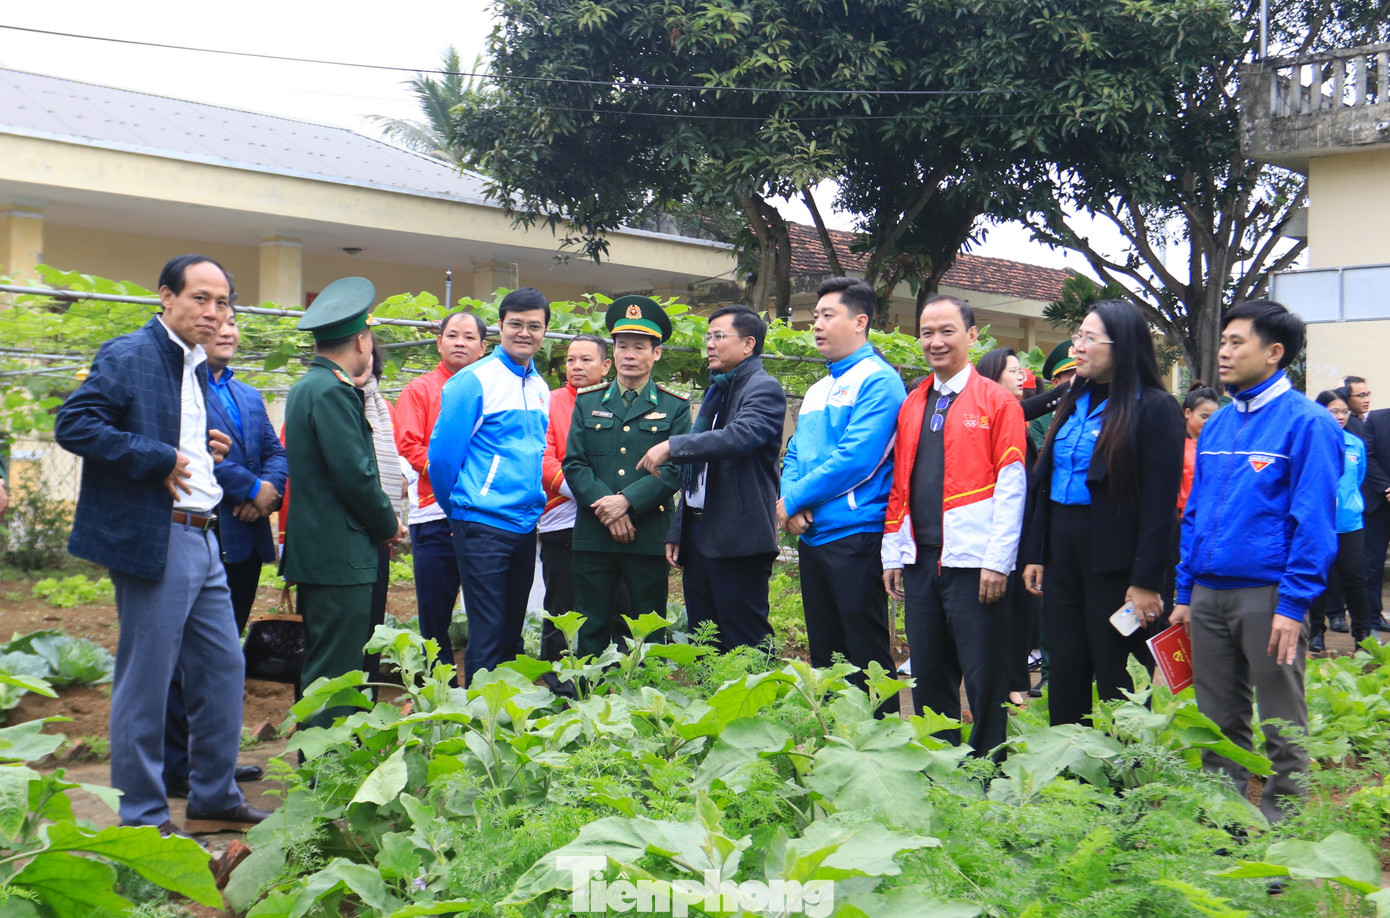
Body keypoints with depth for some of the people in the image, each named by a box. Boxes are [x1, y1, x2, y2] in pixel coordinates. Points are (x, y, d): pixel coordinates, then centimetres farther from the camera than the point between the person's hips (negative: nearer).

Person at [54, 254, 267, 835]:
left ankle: (214, 798, 26)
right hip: (152, 541, -9)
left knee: (224, 669, 13)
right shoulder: (128, 357, -9)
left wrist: (211, 452, 7)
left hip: (203, 540, 9)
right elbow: (72, 424, -19)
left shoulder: (198, 367, 17)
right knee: (145, 683, 0)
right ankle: (141, 817, 11)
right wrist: (158, 459, -19)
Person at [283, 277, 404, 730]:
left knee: (323, 667, 15)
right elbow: (354, 473, -19)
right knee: (336, 675, -7)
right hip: (341, 556, -11)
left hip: (315, 552, 11)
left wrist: (382, 521, 12)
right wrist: (389, 525, -3)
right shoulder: (333, 391, -15)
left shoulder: (307, 385, 17)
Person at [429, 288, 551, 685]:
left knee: (512, 629, 14)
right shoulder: (474, 380, -10)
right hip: (483, 524, -7)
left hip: (525, 524, 7)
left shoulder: (540, 387, 12)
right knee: (486, 634, -4)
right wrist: (457, 508, 1)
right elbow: (443, 452, -10)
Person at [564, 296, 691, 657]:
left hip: (649, 537, -1)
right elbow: (573, 464, 4)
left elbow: (675, 471, -4)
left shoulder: (675, 407, 6)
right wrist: (604, 505, -12)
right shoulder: (587, 402, 13)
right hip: (593, 536, 2)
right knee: (591, 632, 4)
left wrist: (627, 501, -16)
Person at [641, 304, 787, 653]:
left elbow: (740, 437, -27)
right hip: (698, 536, 9)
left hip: (738, 539, -9)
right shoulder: (716, 392, 20)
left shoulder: (764, 389, -7)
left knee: (745, 645, -7)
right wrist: (677, 533, 19)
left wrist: (672, 447, -22)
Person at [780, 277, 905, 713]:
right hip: (810, 535, 8)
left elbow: (855, 459, -18)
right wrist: (790, 501, -5)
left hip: (855, 534, -8)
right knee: (823, 653, 13)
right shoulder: (817, 390, 19)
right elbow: (794, 456, 16)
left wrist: (794, 499, -11)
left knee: (867, 655, -6)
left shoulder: (878, 381, -8)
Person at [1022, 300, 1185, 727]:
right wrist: (1036, 553, 11)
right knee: (1065, 676, 11)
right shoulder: (1076, 402, 13)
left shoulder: (1155, 407, -9)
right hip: (1064, 549, 7)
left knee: (1116, 680, 1)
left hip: (1114, 559, -7)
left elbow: (1160, 502, -14)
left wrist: (1146, 581, -17)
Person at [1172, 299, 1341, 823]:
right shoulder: (1217, 425, 13)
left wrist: (1293, 604, -17)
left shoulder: (1306, 423, -8)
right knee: (1219, 721, 13)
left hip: (1267, 594, -6)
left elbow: (1313, 521, -12)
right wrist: (1184, 593, 13)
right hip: (1208, 594, 7)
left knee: (1280, 725, 3)